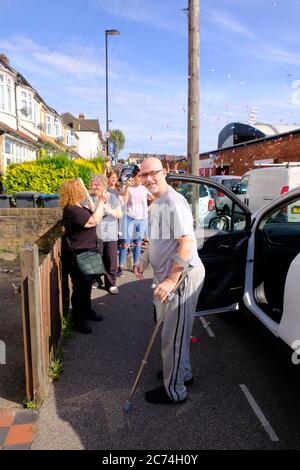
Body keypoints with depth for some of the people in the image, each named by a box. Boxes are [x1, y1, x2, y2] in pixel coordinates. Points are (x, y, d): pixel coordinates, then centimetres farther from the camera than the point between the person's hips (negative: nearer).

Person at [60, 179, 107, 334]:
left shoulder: (79, 207, 10)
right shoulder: (71, 210, -23)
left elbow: (94, 218, 17)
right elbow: (93, 221, -28)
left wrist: (101, 203, 8)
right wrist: (101, 202, -18)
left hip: (87, 253, 10)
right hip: (77, 256, -10)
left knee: (87, 285, 22)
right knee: (79, 288, 1)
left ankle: (87, 311, 39)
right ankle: (78, 320, 15)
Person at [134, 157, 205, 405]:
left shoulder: (174, 202, -20)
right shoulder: (156, 203, 12)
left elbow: (187, 242, -27)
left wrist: (171, 279, -29)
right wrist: (145, 260, 8)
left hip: (182, 275, -10)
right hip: (166, 273, 10)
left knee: (173, 333, 2)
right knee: (174, 328, 23)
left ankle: (175, 390, 20)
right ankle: (183, 372, 43)